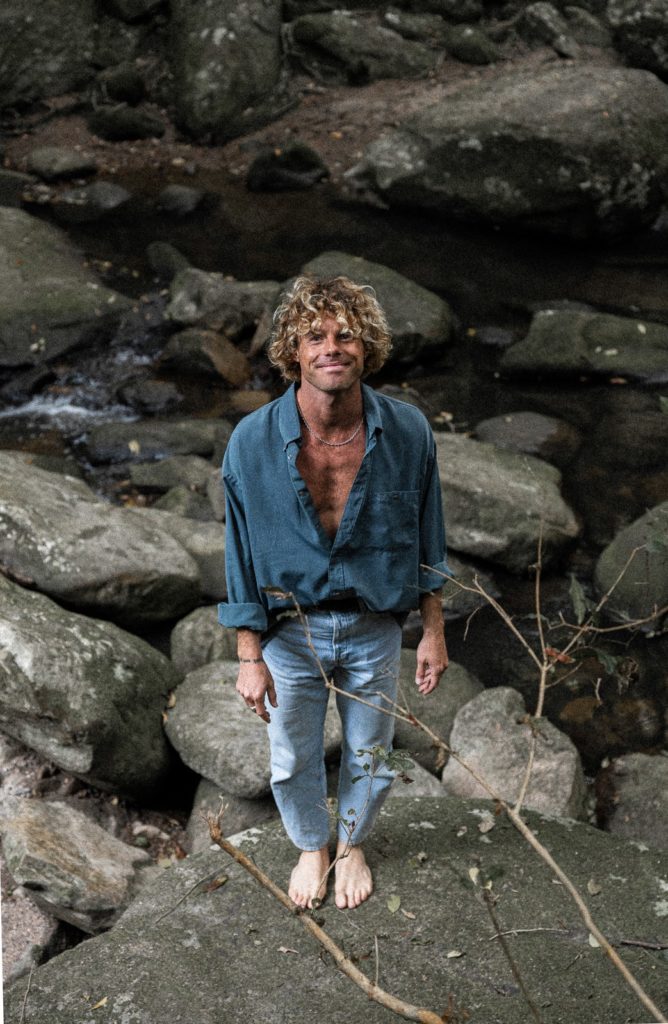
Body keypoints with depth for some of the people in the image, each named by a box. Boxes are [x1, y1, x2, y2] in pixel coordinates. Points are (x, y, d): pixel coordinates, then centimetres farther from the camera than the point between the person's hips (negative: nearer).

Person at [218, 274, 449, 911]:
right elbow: (241, 554, -9)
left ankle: (351, 846, 53)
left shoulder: (407, 432, -16)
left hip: (374, 630, 1)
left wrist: (433, 631, 1)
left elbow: (425, 537, -3)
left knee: (368, 757, 22)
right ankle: (310, 847, 52)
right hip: (289, 629, 0)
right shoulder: (252, 441, -19)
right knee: (293, 762, 20)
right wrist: (249, 657, -7)